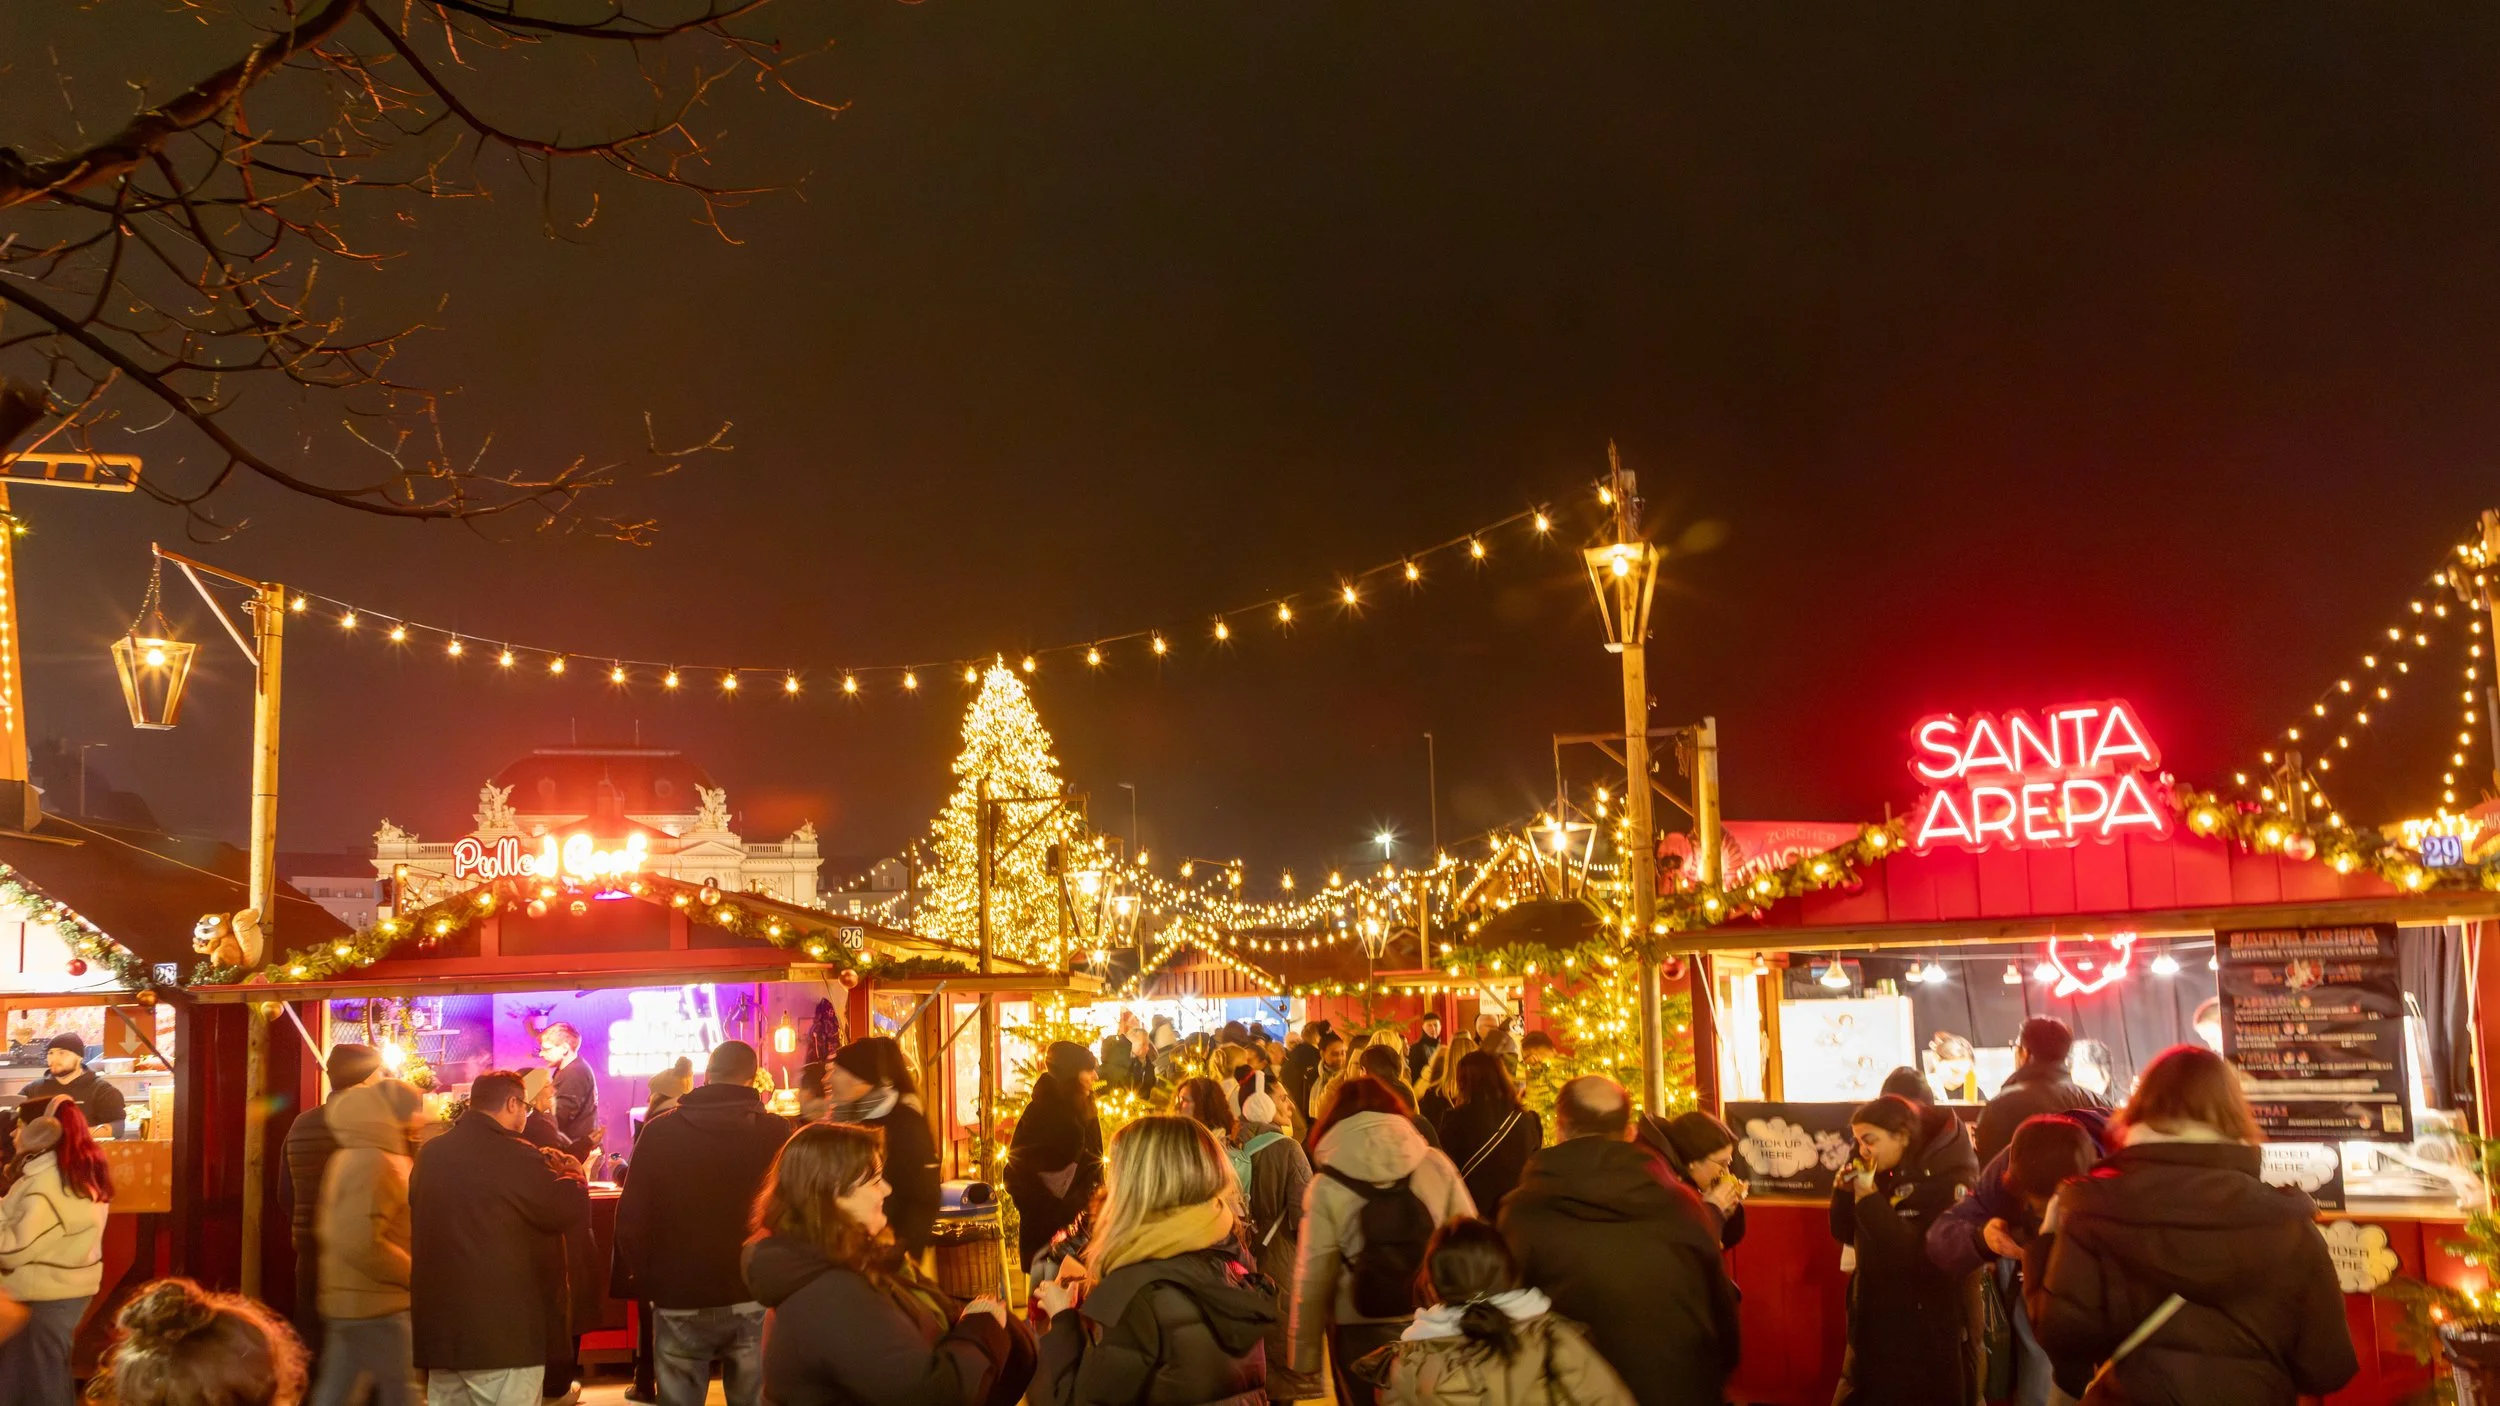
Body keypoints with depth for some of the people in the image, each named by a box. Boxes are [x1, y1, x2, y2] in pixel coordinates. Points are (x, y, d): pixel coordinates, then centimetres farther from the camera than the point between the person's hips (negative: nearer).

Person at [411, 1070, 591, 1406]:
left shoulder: (431, 1154, 8)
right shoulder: (513, 1155, -14)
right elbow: (573, 1211, -11)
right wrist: (574, 1176, 11)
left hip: (440, 1324, 7)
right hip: (503, 1330, -7)